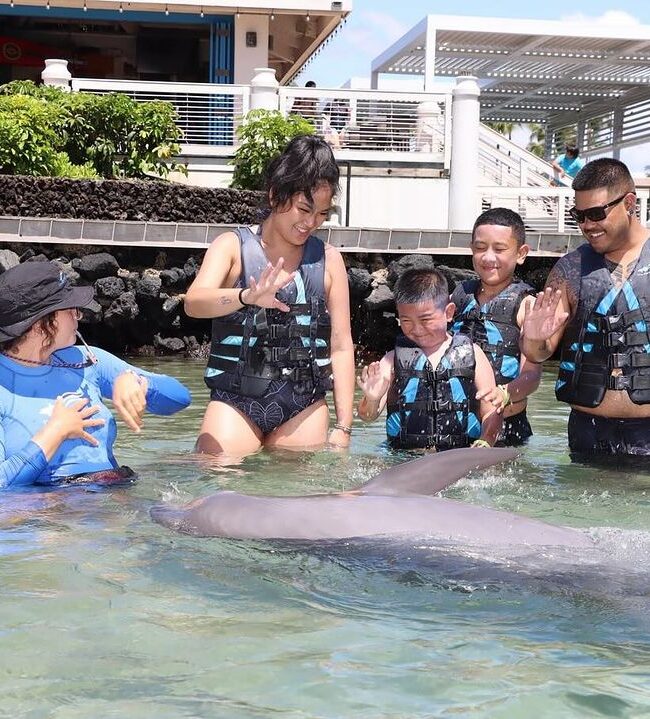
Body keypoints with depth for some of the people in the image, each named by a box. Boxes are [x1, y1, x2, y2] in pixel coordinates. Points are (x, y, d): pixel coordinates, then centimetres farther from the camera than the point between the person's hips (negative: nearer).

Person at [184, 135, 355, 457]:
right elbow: (194, 302, -17)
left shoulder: (328, 260, 7)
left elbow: (341, 346, 6)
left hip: (304, 406, 2)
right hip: (237, 399, -2)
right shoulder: (232, 247, 1)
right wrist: (247, 297, -38)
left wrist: (343, 427, 0)